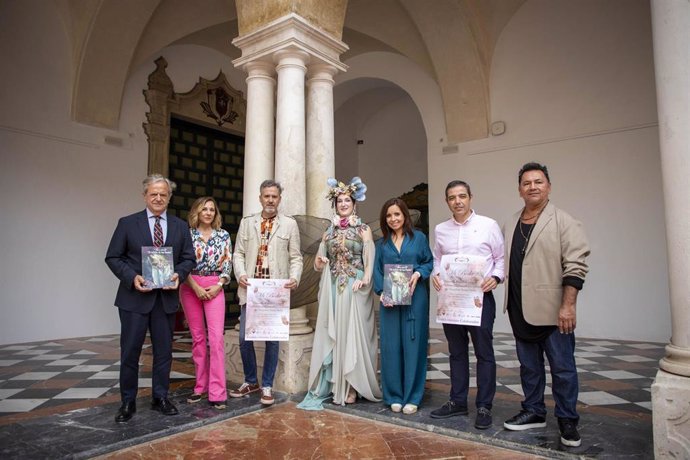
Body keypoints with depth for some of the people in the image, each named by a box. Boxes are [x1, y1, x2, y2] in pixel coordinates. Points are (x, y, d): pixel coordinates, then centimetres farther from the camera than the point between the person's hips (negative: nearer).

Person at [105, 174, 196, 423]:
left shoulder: (181, 226, 7)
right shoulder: (127, 223, 1)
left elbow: (188, 258, 7)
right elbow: (112, 257, 0)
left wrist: (179, 275, -13)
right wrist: (132, 277, -16)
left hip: (166, 297, 2)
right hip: (134, 296, -2)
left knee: (164, 351, 11)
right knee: (130, 352, 5)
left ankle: (160, 398, 26)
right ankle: (128, 402, 21)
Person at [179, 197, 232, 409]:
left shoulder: (223, 235, 6)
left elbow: (227, 265, 5)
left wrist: (217, 285, -8)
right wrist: (196, 287, -10)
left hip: (214, 288, 0)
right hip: (190, 287, 0)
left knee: (217, 336, -9)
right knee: (197, 337, 7)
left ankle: (217, 392, -6)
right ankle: (201, 386, 19)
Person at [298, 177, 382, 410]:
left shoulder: (364, 229, 3)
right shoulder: (329, 231, 15)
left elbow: (370, 261, -4)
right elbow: (319, 263, 16)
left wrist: (364, 280, -20)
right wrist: (319, 261, -7)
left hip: (355, 288, -3)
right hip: (332, 288, 4)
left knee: (352, 334, -2)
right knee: (331, 335, 3)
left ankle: (351, 386, 7)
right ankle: (330, 384, 11)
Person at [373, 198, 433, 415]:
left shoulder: (419, 238, 6)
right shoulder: (381, 243, 11)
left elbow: (429, 262, 6)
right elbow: (377, 271, 7)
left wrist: (418, 274, -13)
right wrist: (382, 293, -8)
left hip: (414, 299, -2)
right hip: (389, 301, 2)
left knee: (413, 346, 2)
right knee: (390, 347, 3)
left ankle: (412, 397, 14)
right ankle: (394, 396, 17)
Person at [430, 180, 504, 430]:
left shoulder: (488, 225, -1)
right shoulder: (440, 229, 9)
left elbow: (501, 258, 2)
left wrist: (495, 277, -15)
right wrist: (435, 274, -3)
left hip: (480, 297, -3)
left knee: (484, 353, 3)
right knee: (457, 352, 14)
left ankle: (484, 406, 16)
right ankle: (458, 401, 27)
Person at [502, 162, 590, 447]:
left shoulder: (563, 222, -6)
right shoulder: (510, 224, 11)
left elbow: (575, 266, -12)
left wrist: (568, 306, -18)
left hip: (553, 311, -5)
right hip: (520, 311, 5)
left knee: (562, 368, 5)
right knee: (529, 366, 15)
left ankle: (568, 421, 20)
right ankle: (534, 412, 29)